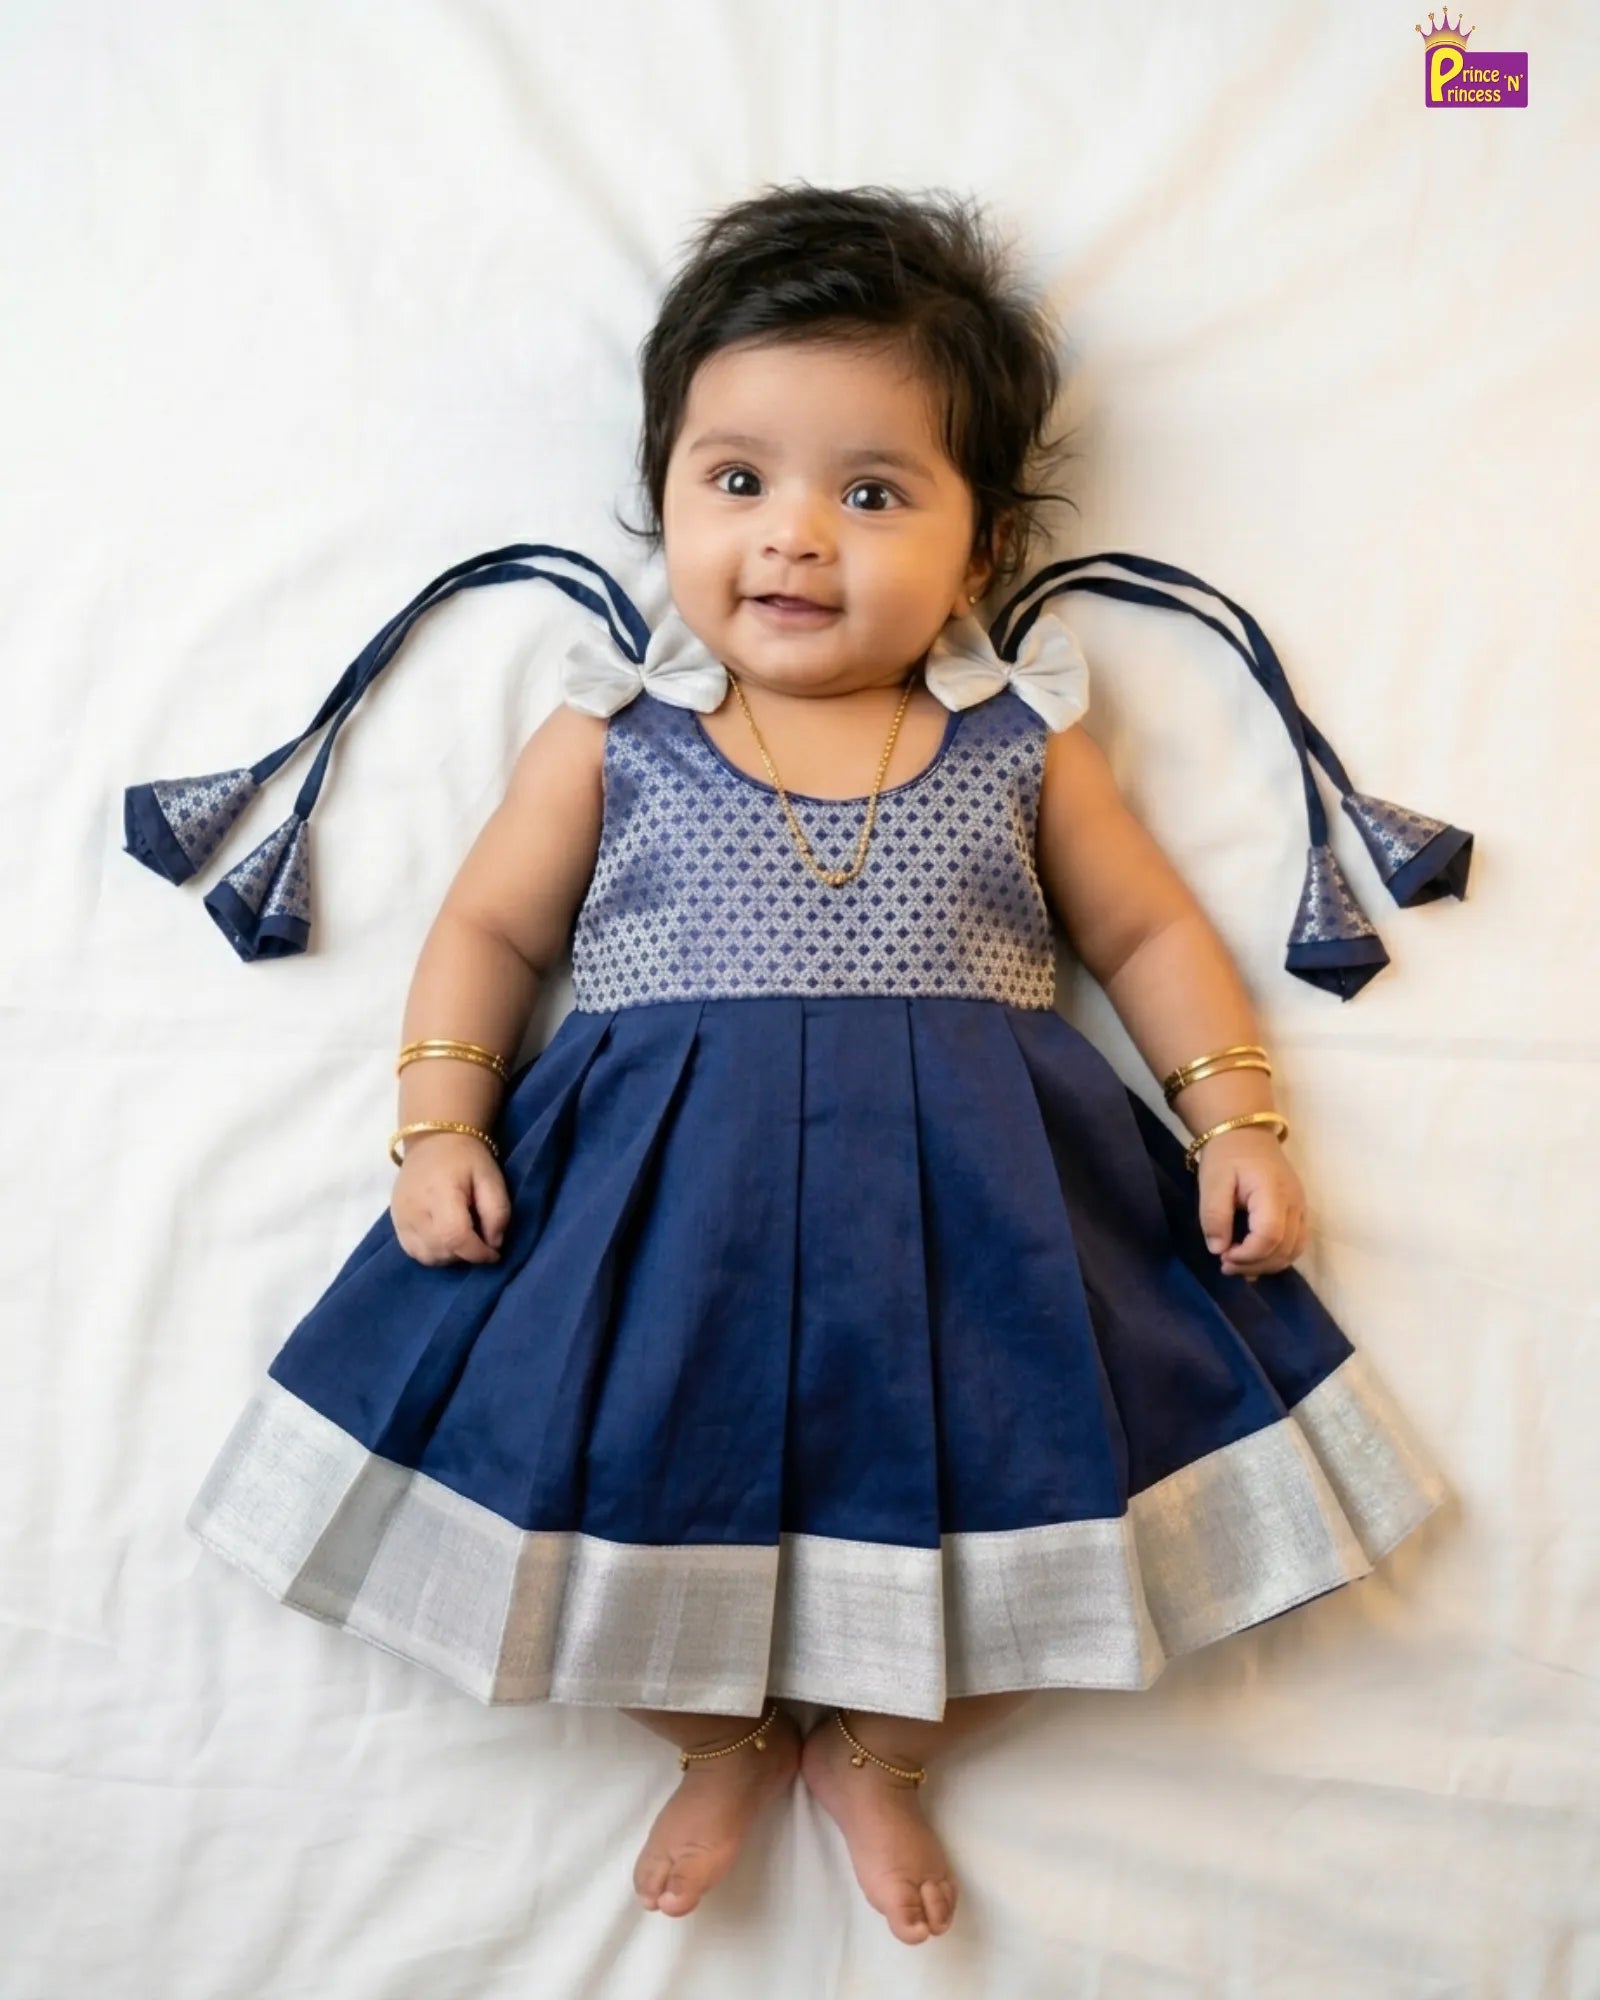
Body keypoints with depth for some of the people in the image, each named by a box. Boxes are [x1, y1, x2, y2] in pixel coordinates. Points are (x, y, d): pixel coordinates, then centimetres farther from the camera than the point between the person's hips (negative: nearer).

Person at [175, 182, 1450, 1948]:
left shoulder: (1019, 741, 8)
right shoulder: (613, 735, 7)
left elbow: (1147, 930, 14)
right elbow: (490, 925, 11)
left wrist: (1237, 1119, 3)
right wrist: (439, 1124, -2)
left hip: (969, 1203, 1)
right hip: (667, 1200, 0)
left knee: (1040, 1494, -10)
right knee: (588, 1471, -13)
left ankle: (878, 1748, 20)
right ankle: (720, 1737, 20)